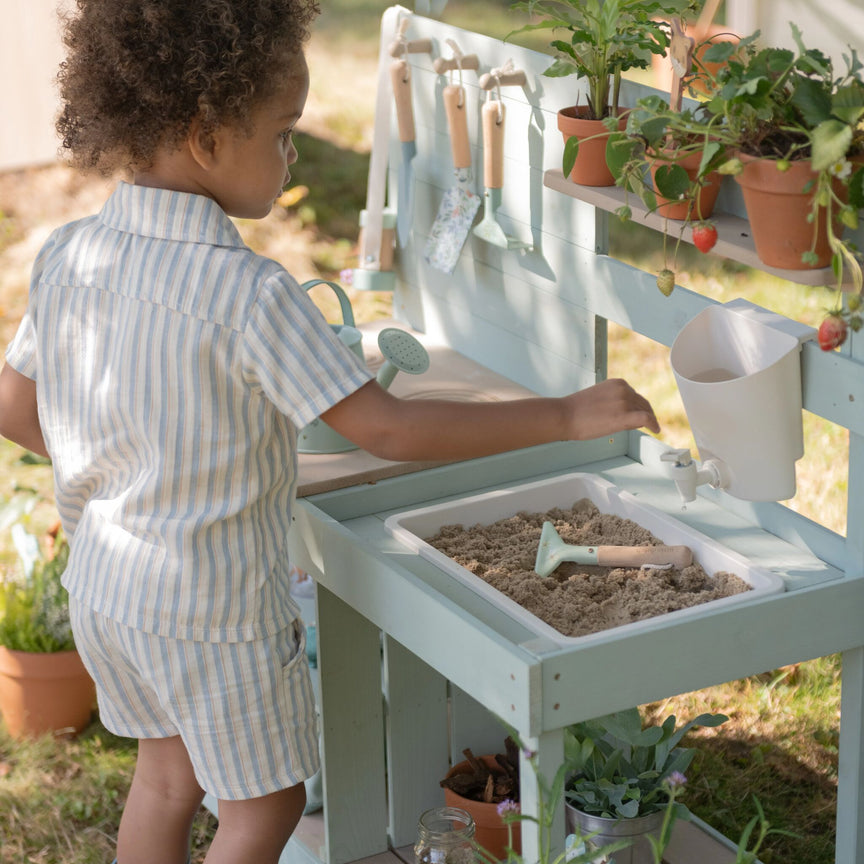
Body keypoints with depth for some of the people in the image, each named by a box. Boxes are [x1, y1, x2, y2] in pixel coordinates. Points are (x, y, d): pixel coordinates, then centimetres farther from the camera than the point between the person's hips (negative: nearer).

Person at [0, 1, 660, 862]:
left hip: (101, 587, 7)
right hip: (214, 611, -7)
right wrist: (566, 417, -21)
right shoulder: (247, 293, -26)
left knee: (166, 769, 26)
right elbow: (389, 430, -28)